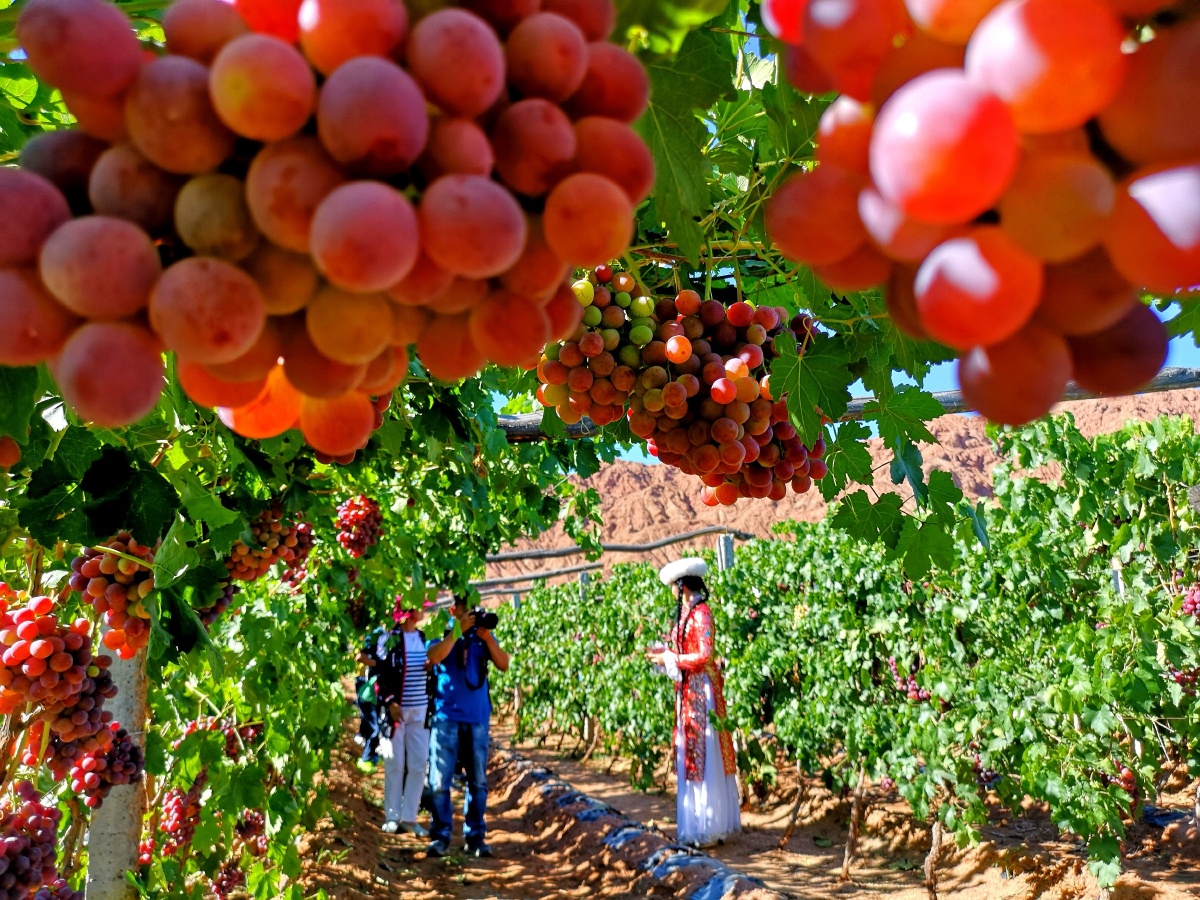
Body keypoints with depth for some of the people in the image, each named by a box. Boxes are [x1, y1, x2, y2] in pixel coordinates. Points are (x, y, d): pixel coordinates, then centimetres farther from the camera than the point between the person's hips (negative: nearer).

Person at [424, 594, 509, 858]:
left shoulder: (484, 635, 9)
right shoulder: (441, 633, 2)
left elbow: (503, 665, -1)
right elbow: (434, 657, -18)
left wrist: (487, 638, -13)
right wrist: (458, 631, -20)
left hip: (477, 717, 3)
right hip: (446, 716, -2)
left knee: (478, 781, 6)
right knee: (440, 780, -3)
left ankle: (475, 837, 15)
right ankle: (441, 836, 8)